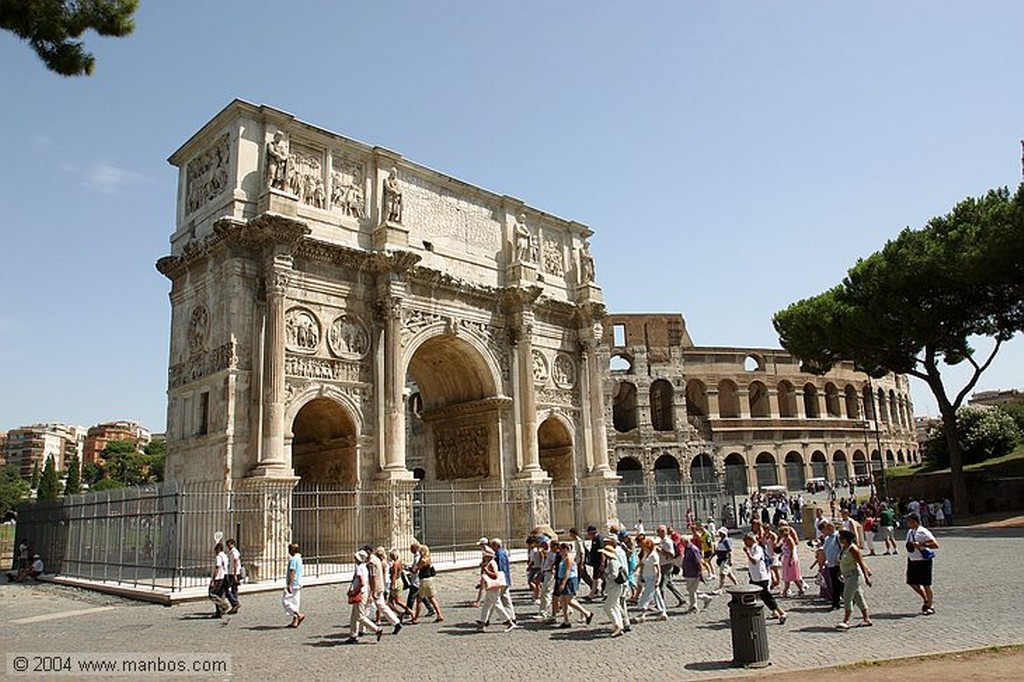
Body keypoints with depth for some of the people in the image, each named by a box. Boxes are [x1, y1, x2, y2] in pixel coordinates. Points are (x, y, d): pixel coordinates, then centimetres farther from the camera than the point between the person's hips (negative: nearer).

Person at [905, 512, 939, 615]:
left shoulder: (923, 532, -15)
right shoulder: (910, 532, 10)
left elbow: (935, 545, -19)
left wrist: (921, 545, -26)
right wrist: (908, 558, 19)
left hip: (923, 561, -8)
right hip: (912, 561, 8)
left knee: (926, 584, 1)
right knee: (912, 582, 10)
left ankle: (930, 606, 17)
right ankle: (925, 599, 31)